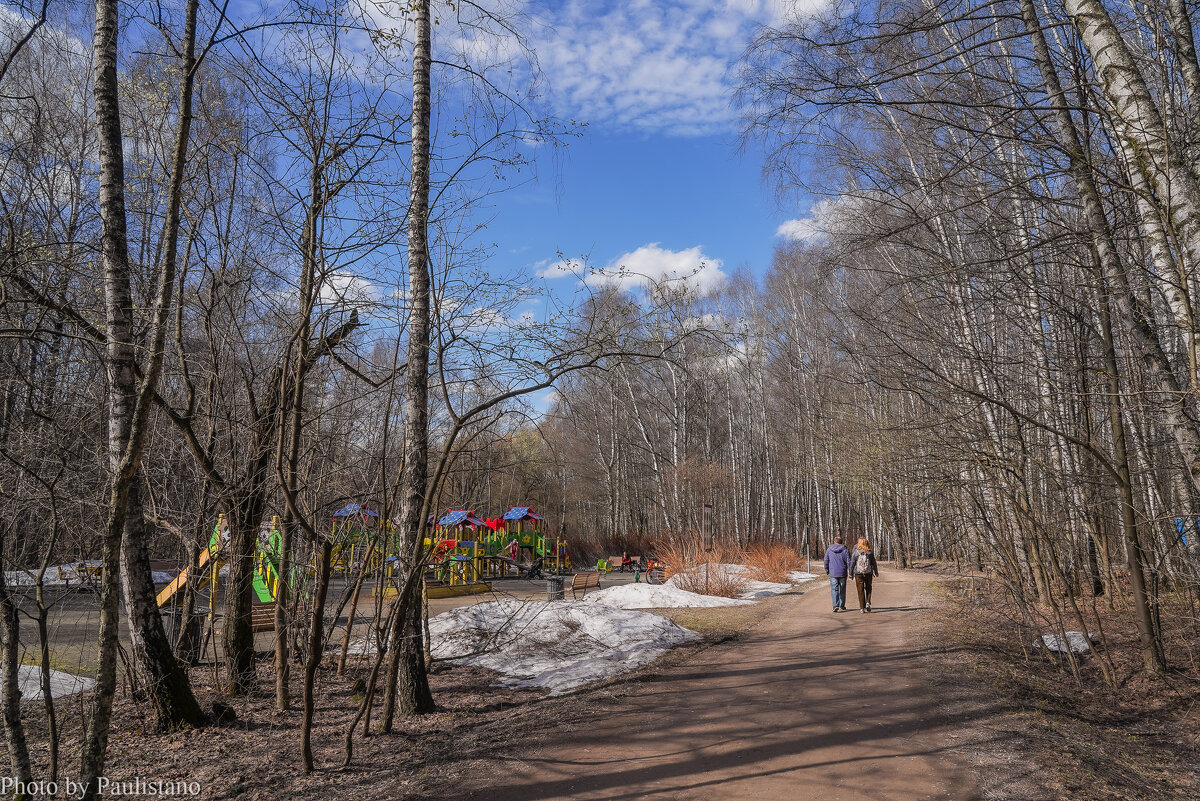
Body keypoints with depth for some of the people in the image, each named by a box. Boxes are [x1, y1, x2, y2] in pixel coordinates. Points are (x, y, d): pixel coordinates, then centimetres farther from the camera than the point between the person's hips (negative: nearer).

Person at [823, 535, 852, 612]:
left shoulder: (829, 550, 1)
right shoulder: (844, 550, -4)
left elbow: (826, 561, 5)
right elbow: (848, 561, -6)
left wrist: (827, 570, 17)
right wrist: (850, 572, 1)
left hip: (833, 573, 0)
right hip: (842, 573, 0)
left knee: (834, 589, 1)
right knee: (842, 590, 13)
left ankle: (835, 605, -15)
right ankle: (842, 606, 21)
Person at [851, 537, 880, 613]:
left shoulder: (855, 552, -7)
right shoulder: (870, 552, -4)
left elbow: (852, 563, -3)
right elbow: (874, 563, 4)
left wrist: (851, 573, 7)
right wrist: (876, 572, 17)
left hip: (858, 573, -1)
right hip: (868, 573, 1)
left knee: (860, 591, 5)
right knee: (868, 589, 20)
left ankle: (862, 608, 5)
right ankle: (868, 602, 4)